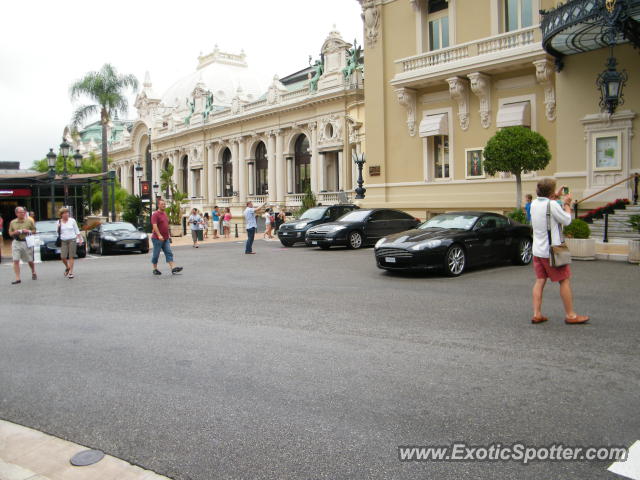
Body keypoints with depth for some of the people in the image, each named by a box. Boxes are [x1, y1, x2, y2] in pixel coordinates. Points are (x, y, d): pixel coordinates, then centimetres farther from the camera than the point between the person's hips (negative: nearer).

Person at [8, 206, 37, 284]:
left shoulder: (29, 221, 2)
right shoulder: (13, 222, 7)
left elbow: (34, 230, 6)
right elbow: (10, 233, 11)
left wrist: (28, 231, -13)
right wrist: (16, 232, -10)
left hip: (26, 242, -1)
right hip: (16, 243, 1)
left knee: (30, 260, 9)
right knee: (16, 261, -8)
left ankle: (33, 273, 34)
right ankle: (17, 278, -5)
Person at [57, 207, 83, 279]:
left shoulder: (72, 220, 2)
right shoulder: (59, 222, 6)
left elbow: (77, 230, 8)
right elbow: (58, 232, 13)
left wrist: (80, 239, 4)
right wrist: (58, 228, -8)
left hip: (72, 240, -2)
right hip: (63, 241, 2)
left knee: (71, 256, -3)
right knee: (63, 257, -5)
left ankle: (71, 272, 1)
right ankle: (67, 267, 25)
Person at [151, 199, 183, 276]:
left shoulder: (165, 214, 15)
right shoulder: (155, 214, -10)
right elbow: (154, 225, -22)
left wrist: (169, 235, 21)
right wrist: (159, 235, -32)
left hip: (166, 238, 7)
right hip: (157, 238, -7)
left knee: (169, 253, -3)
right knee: (156, 254, 3)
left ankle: (173, 268, -9)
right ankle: (155, 269, 15)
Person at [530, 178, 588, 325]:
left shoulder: (534, 204, 4)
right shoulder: (552, 205, -18)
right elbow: (567, 220, -7)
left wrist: (555, 196, 25)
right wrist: (566, 204, 5)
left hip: (537, 250, 7)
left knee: (540, 281, 9)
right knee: (565, 281, 4)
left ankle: (536, 314, 7)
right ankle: (570, 315, 11)